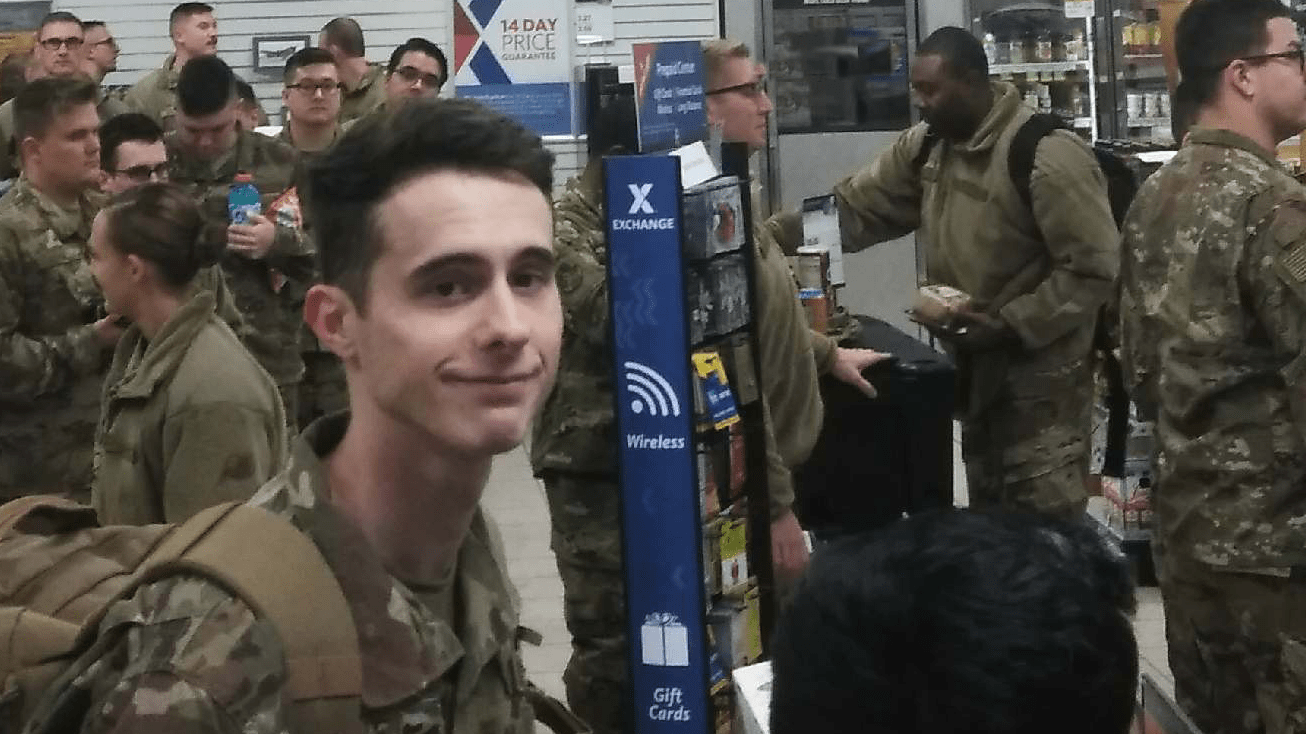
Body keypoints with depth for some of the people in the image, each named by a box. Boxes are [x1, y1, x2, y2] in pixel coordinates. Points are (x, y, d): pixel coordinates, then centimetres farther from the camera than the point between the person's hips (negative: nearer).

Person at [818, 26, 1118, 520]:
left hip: (1040, 378, -8)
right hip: (975, 369, 8)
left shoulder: (1047, 156, -22)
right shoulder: (927, 147, 4)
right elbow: (853, 208, 6)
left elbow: (1094, 269, -23)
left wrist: (1011, 326, -24)